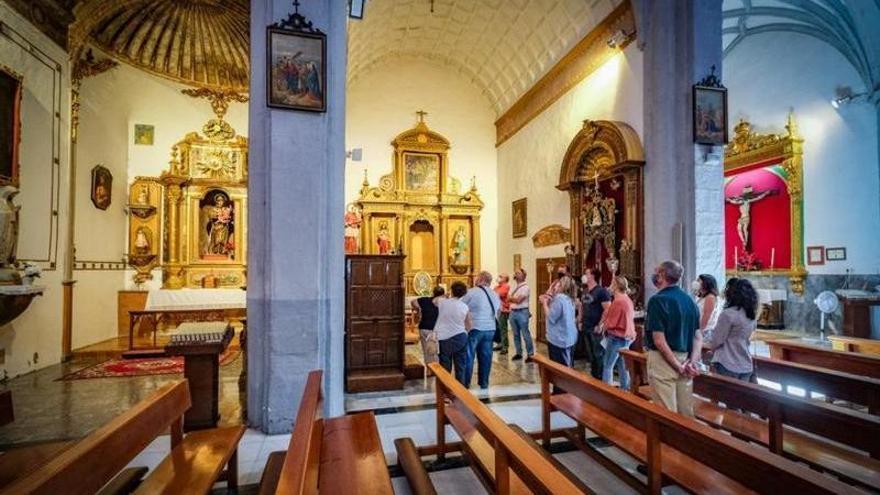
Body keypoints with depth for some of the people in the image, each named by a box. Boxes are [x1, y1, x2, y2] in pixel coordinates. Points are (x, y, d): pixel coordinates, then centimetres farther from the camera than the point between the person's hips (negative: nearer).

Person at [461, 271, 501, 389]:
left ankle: (465, 382, 9)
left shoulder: (472, 292, -10)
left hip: (474, 327, -6)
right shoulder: (494, 294, 11)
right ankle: (484, 382, 18)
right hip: (490, 328, 6)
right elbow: (499, 309, 24)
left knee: (468, 356, 4)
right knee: (485, 356, 11)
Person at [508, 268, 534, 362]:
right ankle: (518, 353, 21)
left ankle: (530, 354, 4)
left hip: (522, 312, -7)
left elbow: (518, 300, -15)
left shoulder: (525, 287, -9)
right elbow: (508, 299, 13)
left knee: (525, 334, -4)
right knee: (516, 334, 12)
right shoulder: (514, 287, 16)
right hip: (513, 312, 7)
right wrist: (515, 299, -4)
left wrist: (511, 298, 1)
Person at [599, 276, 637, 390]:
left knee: (607, 366, -2)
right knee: (622, 365, 15)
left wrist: (602, 327, 3)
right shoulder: (628, 299, 9)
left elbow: (611, 323, -18)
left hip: (617, 337, -9)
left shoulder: (618, 301, -19)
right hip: (627, 336, 9)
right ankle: (625, 389, 21)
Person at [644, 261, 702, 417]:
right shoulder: (689, 300, 8)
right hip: (685, 359, 7)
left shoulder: (658, 300, -15)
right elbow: (698, 337, 8)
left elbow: (659, 341, -21)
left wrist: (678, 366, -13)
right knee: (686, 412, 17)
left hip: (664, 360, -7)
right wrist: (692, 361, -1)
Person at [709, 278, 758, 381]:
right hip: (746, 367, 7)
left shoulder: (728, 314, -15)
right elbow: (742, 340, 16)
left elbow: (716, 341, -10)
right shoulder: (752, 316, 7)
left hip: (727, 366, -7)